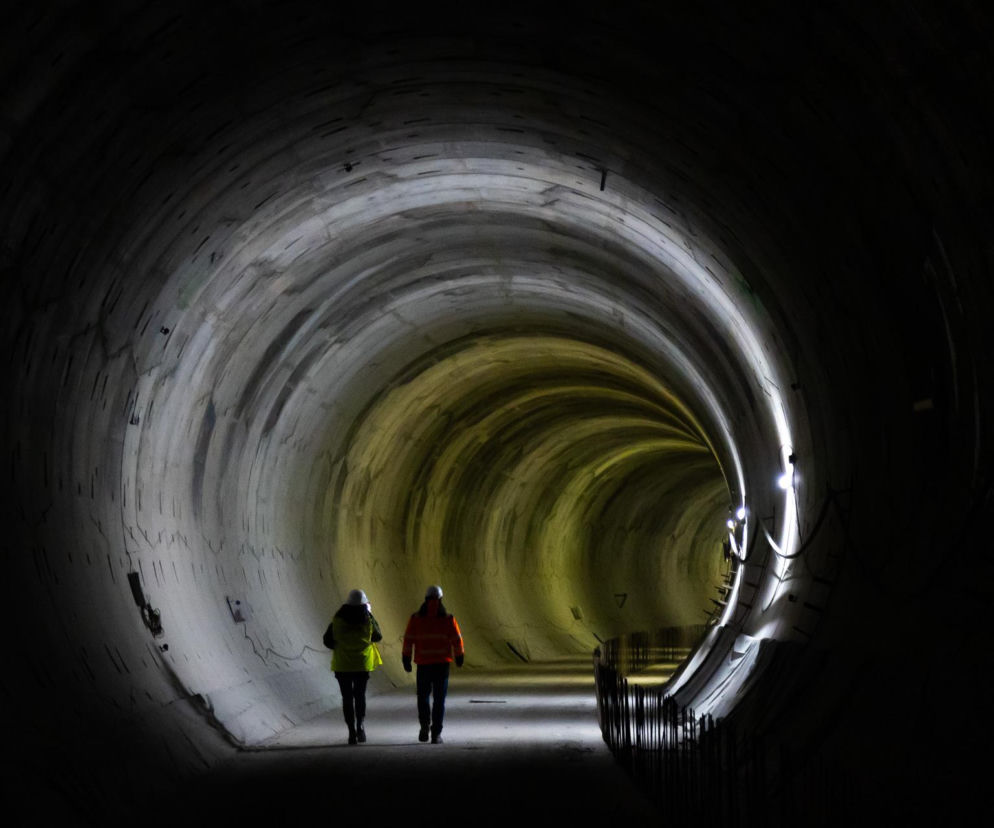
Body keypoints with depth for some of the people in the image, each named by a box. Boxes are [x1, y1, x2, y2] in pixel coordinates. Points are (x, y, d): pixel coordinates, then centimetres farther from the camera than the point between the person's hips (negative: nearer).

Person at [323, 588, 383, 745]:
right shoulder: (368, 620, -9)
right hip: (363, 663, 1)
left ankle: (352, 731, 2)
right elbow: (378, 637, 9)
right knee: (360, 695, 16)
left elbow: (328, 640, -3)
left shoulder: (338, 620, -9)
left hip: (342, 664, -1)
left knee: (347, 697, 6)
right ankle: (360, 726, -1)